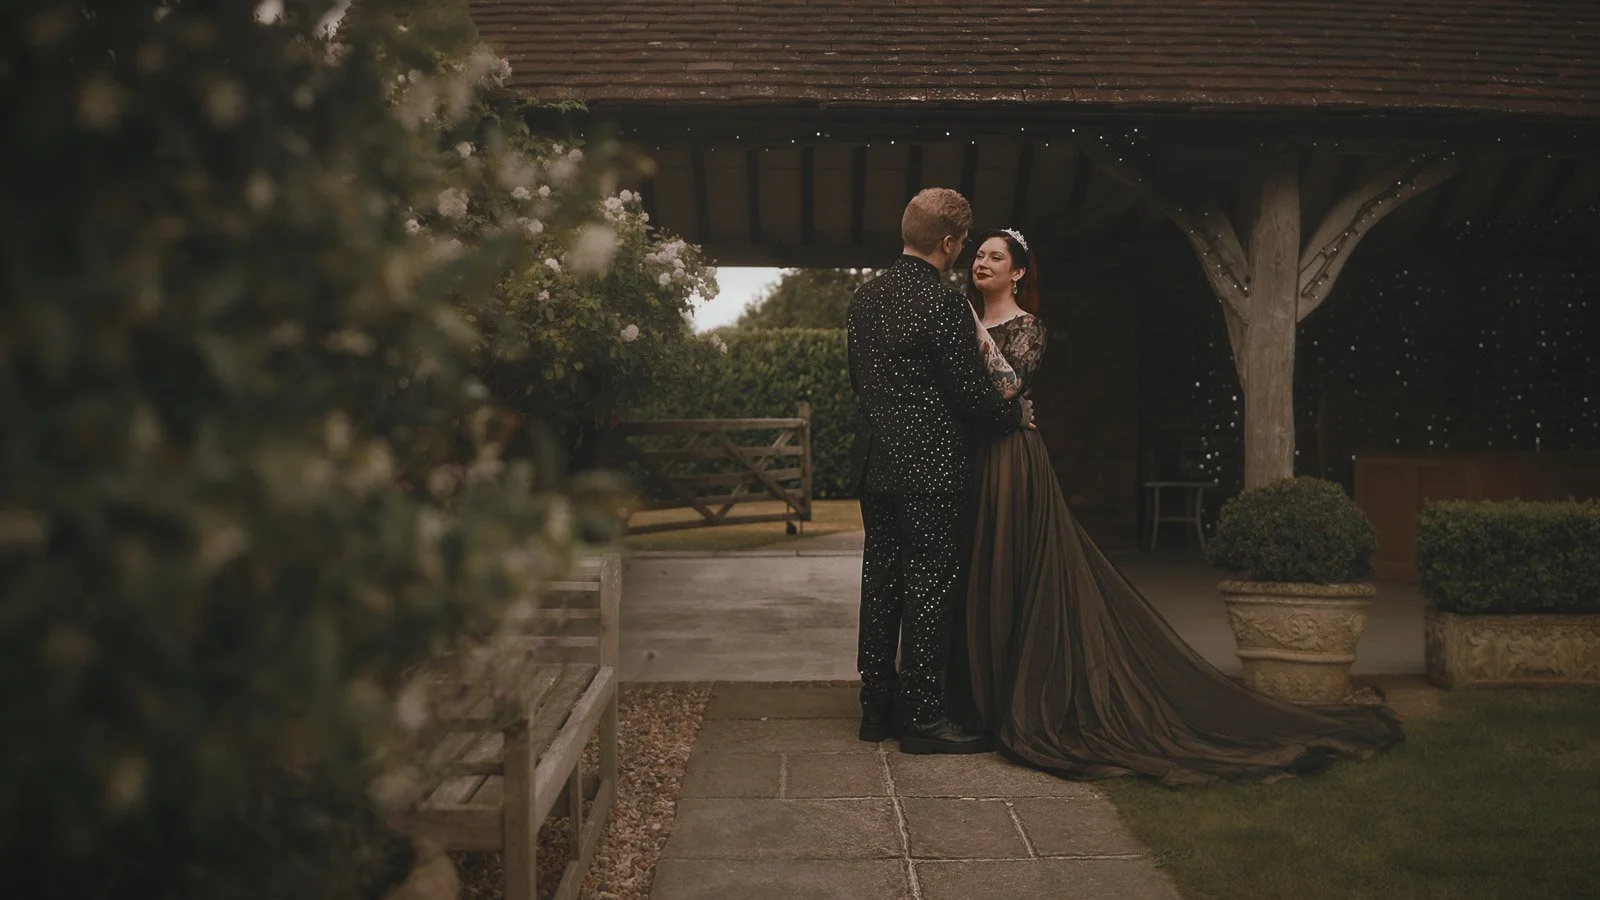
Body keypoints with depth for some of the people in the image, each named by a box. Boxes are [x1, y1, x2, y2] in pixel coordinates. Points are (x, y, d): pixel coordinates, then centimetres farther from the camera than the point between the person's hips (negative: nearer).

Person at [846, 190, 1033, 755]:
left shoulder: (865, 297, 9)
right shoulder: (943, 304, -15)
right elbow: (973, 393, -13)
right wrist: (1017, 413, 4)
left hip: (875, 465, 8)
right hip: (933, 470, -8)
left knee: (881, 581, 13)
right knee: (930, 588, -1)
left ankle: (877, 707, 21)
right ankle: (922, 716, 4)